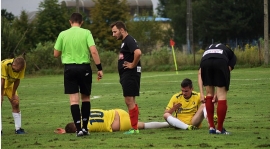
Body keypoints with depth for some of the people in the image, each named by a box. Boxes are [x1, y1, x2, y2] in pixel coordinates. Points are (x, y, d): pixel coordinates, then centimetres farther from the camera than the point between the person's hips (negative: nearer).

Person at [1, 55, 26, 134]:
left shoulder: (22, 67, -22)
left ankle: (18, 128, 3)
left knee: (16, 103, -3)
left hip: (10, 85, 5)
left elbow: (17, 80, -12)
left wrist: (13, 94, -7)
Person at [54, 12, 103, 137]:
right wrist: (99, 68, -7)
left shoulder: (63, 34, 1)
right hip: (84, 68, 0)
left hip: (69, 68, 0)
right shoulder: (86, 33, -2)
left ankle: (79, 129, -8)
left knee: (74, 100, 0)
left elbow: (56, 54, 6)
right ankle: (84, 127, 16)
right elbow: (94, 51, -11)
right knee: (86, 98, 15)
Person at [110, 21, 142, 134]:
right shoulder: (125, 41, 18)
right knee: (130, 102, 13)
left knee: (130, 101, -10)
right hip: (126, 75, 11)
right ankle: (134, 127, 16)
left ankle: (134, 128, -9)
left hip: (130, 74, -11)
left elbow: (138, 52, -31)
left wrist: (133, 65, -20)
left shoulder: (129, 40, -14)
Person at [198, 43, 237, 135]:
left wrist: (201, 93, 18)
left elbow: (200, 74, 26)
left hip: (205, 62, 3)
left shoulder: (208, 49, 41)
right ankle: (220, 129, 11)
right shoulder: (231, 56, 35)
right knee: (222, 96, 9)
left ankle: (211, 127, 21)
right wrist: (218, 93, 15)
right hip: (221, 62, -2)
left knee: (209, 94, 21)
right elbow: (228, 70, 19)